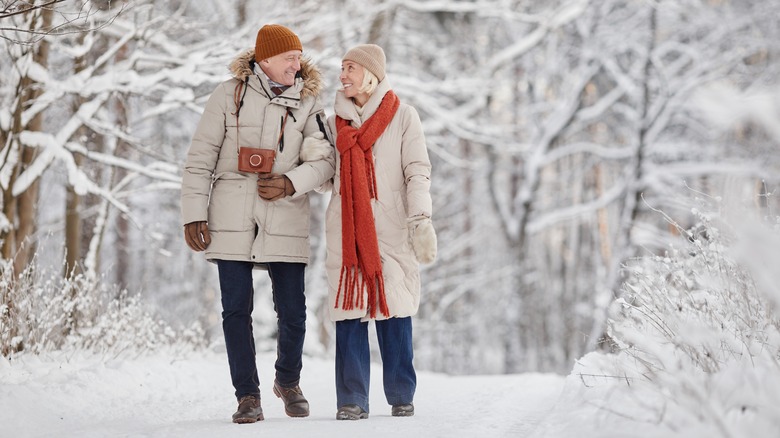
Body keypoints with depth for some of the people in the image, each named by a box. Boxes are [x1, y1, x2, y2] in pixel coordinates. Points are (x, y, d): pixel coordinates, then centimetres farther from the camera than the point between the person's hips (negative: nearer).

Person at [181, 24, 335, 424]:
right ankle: (247, 395, 10)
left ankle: (288, 381, 26)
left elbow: (325, 159, 0)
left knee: (292, 311, -1)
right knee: (236, 309, -1)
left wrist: (290, 183, -17)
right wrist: (194, 213, -3)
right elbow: (200, 157, 2)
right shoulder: (229, 95, 1)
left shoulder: (307, 102, 7)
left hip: (284, 218, 1)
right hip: (232, 217, -1)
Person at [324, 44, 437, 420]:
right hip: (345, 230, 3)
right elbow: (324, 174, 15)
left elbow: (417, 172, -3)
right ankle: (352, 399, -2)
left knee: (394, 309, -2)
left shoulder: (402, 117, 4)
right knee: (349, 311, -4)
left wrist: (421, 220, -14)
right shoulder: (334, 122, 15)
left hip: (390, 229, -3)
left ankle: (401, 396, 7)